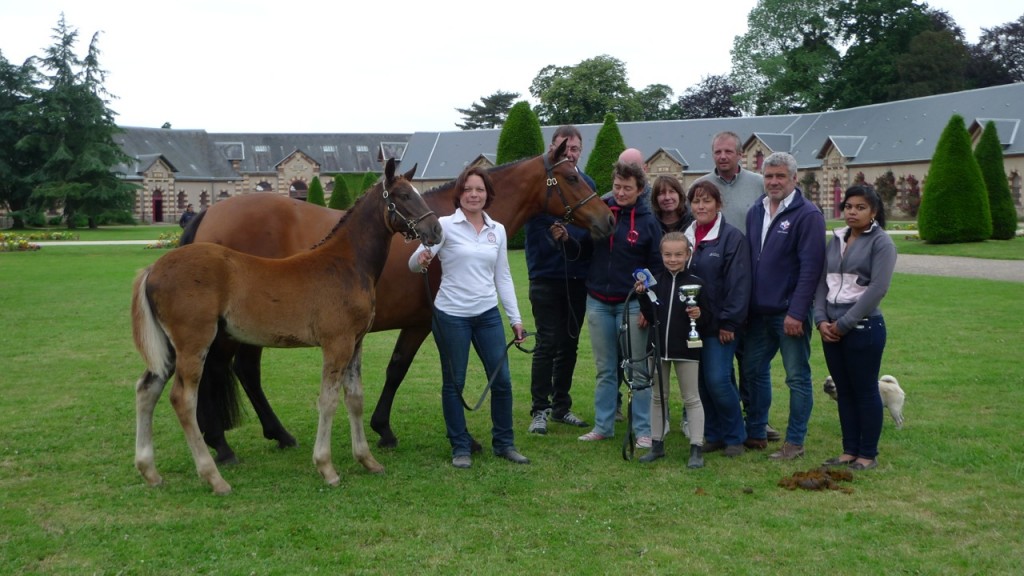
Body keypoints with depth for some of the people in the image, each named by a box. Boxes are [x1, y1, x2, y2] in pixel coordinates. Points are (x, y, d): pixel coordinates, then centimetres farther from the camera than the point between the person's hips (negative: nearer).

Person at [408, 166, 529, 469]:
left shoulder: (497, 230, 6)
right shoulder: (445, 225, -6)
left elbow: (503, 277, 10)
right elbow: (414, 263, -12)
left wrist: (515, 318, 6)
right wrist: (421, 259, -36)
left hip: (488, 314, 4)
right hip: (451, 316, -4)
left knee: (502, 380, 5)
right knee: (454, 383, 6)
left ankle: (504, 443, 22)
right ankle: (460, 447, 19)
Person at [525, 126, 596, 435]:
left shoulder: (588, 184, 8)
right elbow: (530, 223, -15)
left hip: (578, 278, 5)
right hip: (547, 276, -5)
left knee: (569, 345, 12)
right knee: (547, 345, -2)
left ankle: (561, 406, 23)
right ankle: (540, 410, 7)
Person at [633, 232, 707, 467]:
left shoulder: (696, 283, -6)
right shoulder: (654, 282, 3)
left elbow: (707, 317, -3)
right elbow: (651, 318, 6)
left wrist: (699, 316, -24)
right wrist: (642, 296, -7)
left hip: (686, 348, -4)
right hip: (659, 346, 4)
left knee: (691, 398, 4)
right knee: (658, 396, 13)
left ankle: (696, 449, 7)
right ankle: (657, 444, 25)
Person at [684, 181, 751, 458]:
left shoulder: (732, 237, -6)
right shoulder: (685, 236, 11)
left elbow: (739, 285, -11)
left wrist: (729, 323, -15)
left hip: (719, 324, -6)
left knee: (718, 380, -10)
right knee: (701, 382, 8)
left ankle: (734, 437, 8)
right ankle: (713, 435, 21)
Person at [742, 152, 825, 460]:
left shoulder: (808, 214, -10)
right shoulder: (755, 212, 11)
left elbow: (810, 267, -15)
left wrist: (796, 312, -19)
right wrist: (745, 305, 8)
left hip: (789, 312, -7)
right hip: (758, 311, 7)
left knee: (797, 377, 3)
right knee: (753, 371, 13)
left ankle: (795, 442, 12)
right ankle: (755, 434, 26)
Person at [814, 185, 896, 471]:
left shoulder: (881, 242, -6)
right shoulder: (836, 240, 13)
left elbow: (878, 287, -14)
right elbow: (823, 281, 11)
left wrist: (844, 324, -15)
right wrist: (821, 319, -3)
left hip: (864, 327, -6)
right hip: (832, 329, 6)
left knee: (865, 391, 2)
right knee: (844, 391, 11)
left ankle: (868, 454, 12)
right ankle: (849, 451, 21)